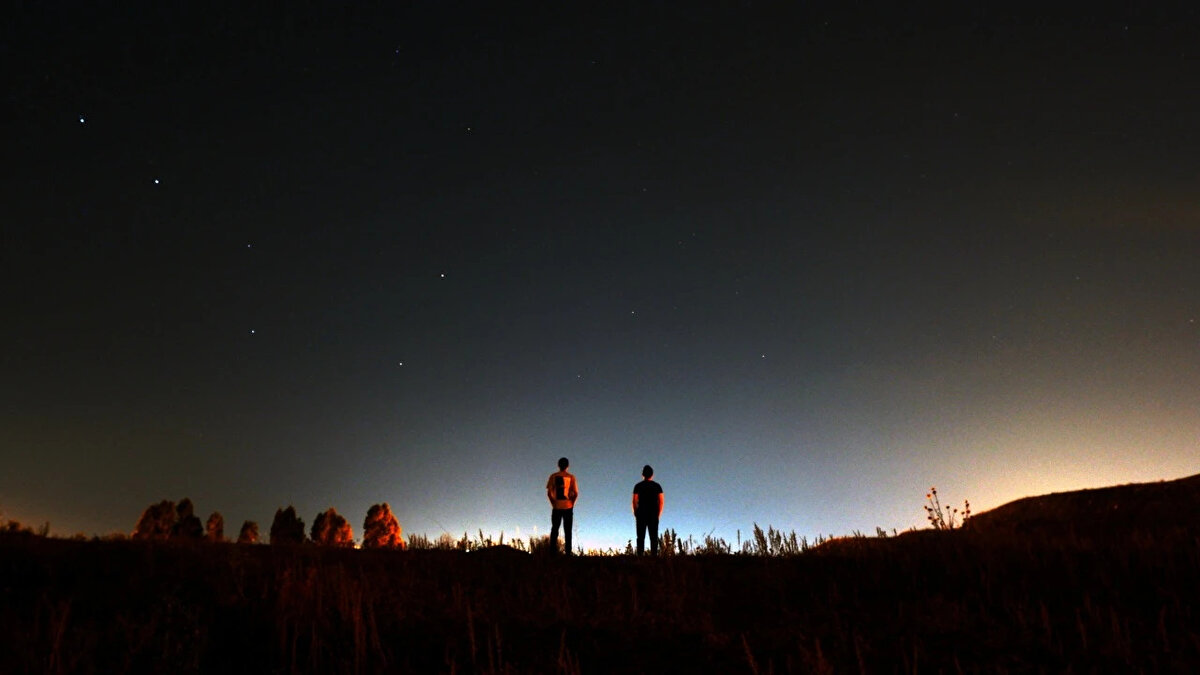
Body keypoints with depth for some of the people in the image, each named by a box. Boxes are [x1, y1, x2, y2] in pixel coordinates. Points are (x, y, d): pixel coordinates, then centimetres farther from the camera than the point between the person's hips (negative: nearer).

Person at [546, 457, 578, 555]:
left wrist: (553, 503, 4)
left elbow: (549, 493, -6)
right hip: (568, 507, 0)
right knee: (567, 531, 6)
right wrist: (572, 503, 6)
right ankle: (568, 553, 3)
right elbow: (576, 493, -7)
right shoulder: (571, 477, -2)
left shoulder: (553, 476, -1)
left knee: (554, 530, 9)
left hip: (556, 507, 0)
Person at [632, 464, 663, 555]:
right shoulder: (657, 486, 5)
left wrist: (636, 515, 6)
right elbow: (661, 502, 0)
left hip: (641, 514, -1)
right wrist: (658, 515, 8)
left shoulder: (638, 486, 2)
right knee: (654, 538, 1)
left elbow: (634, 501, -3)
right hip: (653, 515, 1)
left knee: (641, 537, -1)